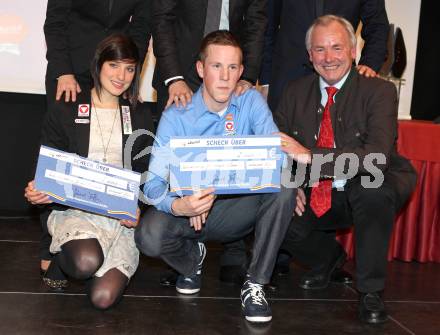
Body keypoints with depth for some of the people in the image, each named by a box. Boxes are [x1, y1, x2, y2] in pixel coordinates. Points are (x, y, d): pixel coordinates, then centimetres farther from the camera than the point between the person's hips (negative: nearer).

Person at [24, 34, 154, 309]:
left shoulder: (141, 119, 15)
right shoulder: (66, 111, 7)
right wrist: (37, 192, -18)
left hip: (123, 214, 2)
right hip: (74, 207, -1)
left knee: (103, 297, -19)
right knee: (87, 262, -34)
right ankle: (62, 260, 3)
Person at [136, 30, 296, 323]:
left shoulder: (251, 102, -6)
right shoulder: (176, 116, -10)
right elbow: (154, 182, -17)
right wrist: (178, 205, -42)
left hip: (236, 210, 1)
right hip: (188, 211, -1)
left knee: (284, 185, -27)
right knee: (149, 235, -31)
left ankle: (255, 284, -13)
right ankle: (192, 257, 8)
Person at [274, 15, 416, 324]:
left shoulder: (379, 91, -15)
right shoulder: (296, 93, 1)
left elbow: (377, 156, -30)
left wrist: (310, 156, -37)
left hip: (374, 191, -4)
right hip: (317, 196, 5)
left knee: (373, 187, -38)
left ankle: (371, 291, -16)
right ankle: (329, 257, 18)